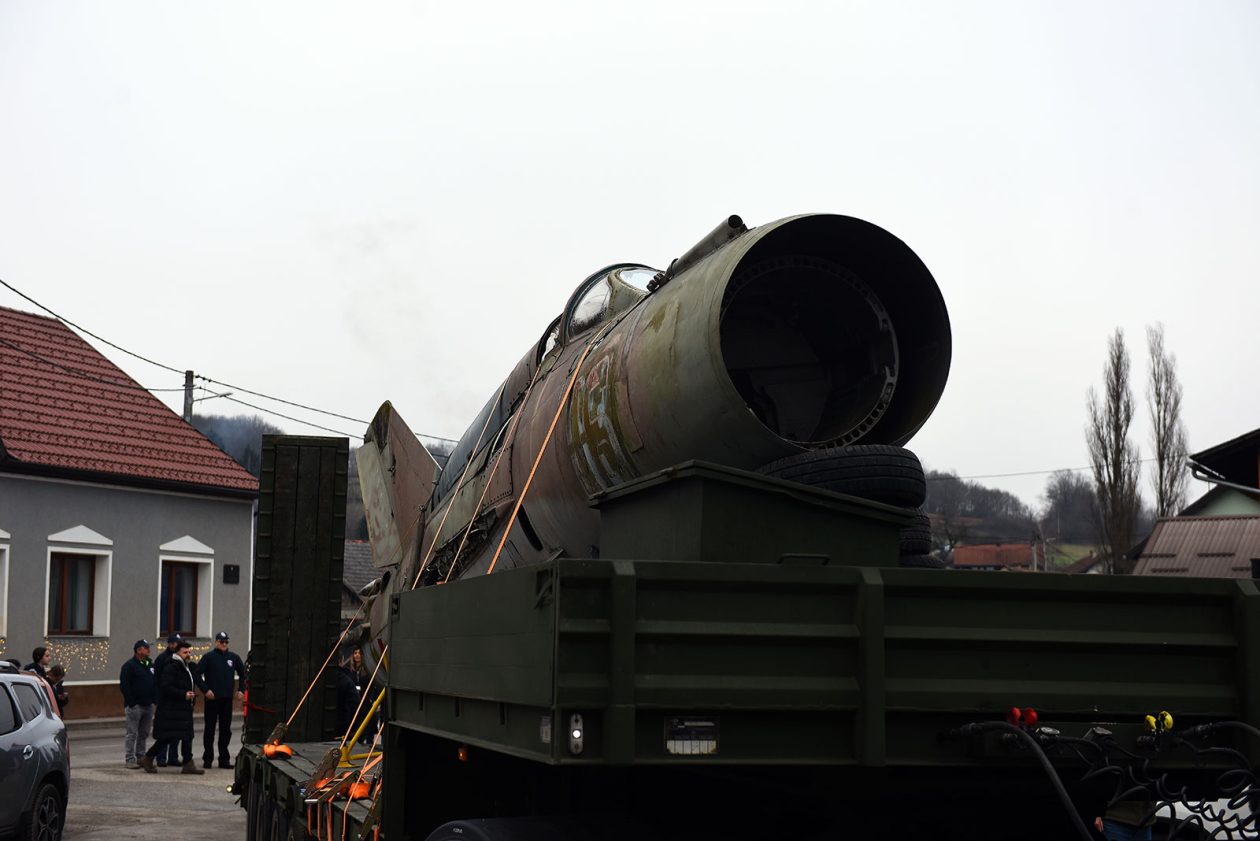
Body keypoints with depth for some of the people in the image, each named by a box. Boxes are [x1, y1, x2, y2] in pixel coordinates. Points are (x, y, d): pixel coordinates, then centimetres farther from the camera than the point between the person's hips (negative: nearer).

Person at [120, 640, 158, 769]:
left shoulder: (151, 665, 14)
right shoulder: (129, 666, -8)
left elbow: (156, 684, 19)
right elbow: (124, 685, -12)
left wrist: (155, 699, 7)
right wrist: (131, 703, -16)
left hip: (148, 705, 7)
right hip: (135, 706, -7)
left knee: (144, 734, 11)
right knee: (132, 733, -3)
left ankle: (141, 757, 19)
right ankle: (130, 759, -1)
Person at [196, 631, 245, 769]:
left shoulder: (234, 657, 9)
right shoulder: (209, 657, -2)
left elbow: (242, 674, 20)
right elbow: (197, 674, -4)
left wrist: (241, 690, 9)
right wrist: (205, 690, -12)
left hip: (227, 698, 3)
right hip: (212, 698, -3)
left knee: (226, 730, 5)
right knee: (210, 729, 2)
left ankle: (224, 759, 10)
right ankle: (208, 758, 8)